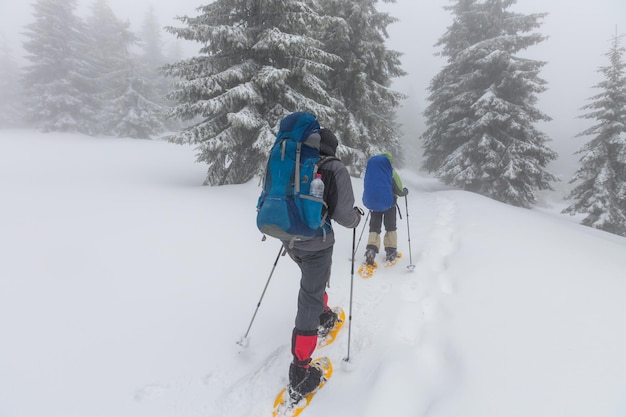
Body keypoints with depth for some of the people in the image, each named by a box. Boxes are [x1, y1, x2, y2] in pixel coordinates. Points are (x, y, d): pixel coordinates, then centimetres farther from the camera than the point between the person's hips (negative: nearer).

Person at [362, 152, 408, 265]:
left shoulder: (369, 173, 2)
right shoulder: (391, 172, -9)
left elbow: (367, 189, 12)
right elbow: (399, 190, -6)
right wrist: (405, 191, 16)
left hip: (373, 204, 3)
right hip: (388, 203, -2)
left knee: (374, 227, 12)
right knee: (390, 227, 14)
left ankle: (371, 249, -7)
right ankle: (391, 252, 16)